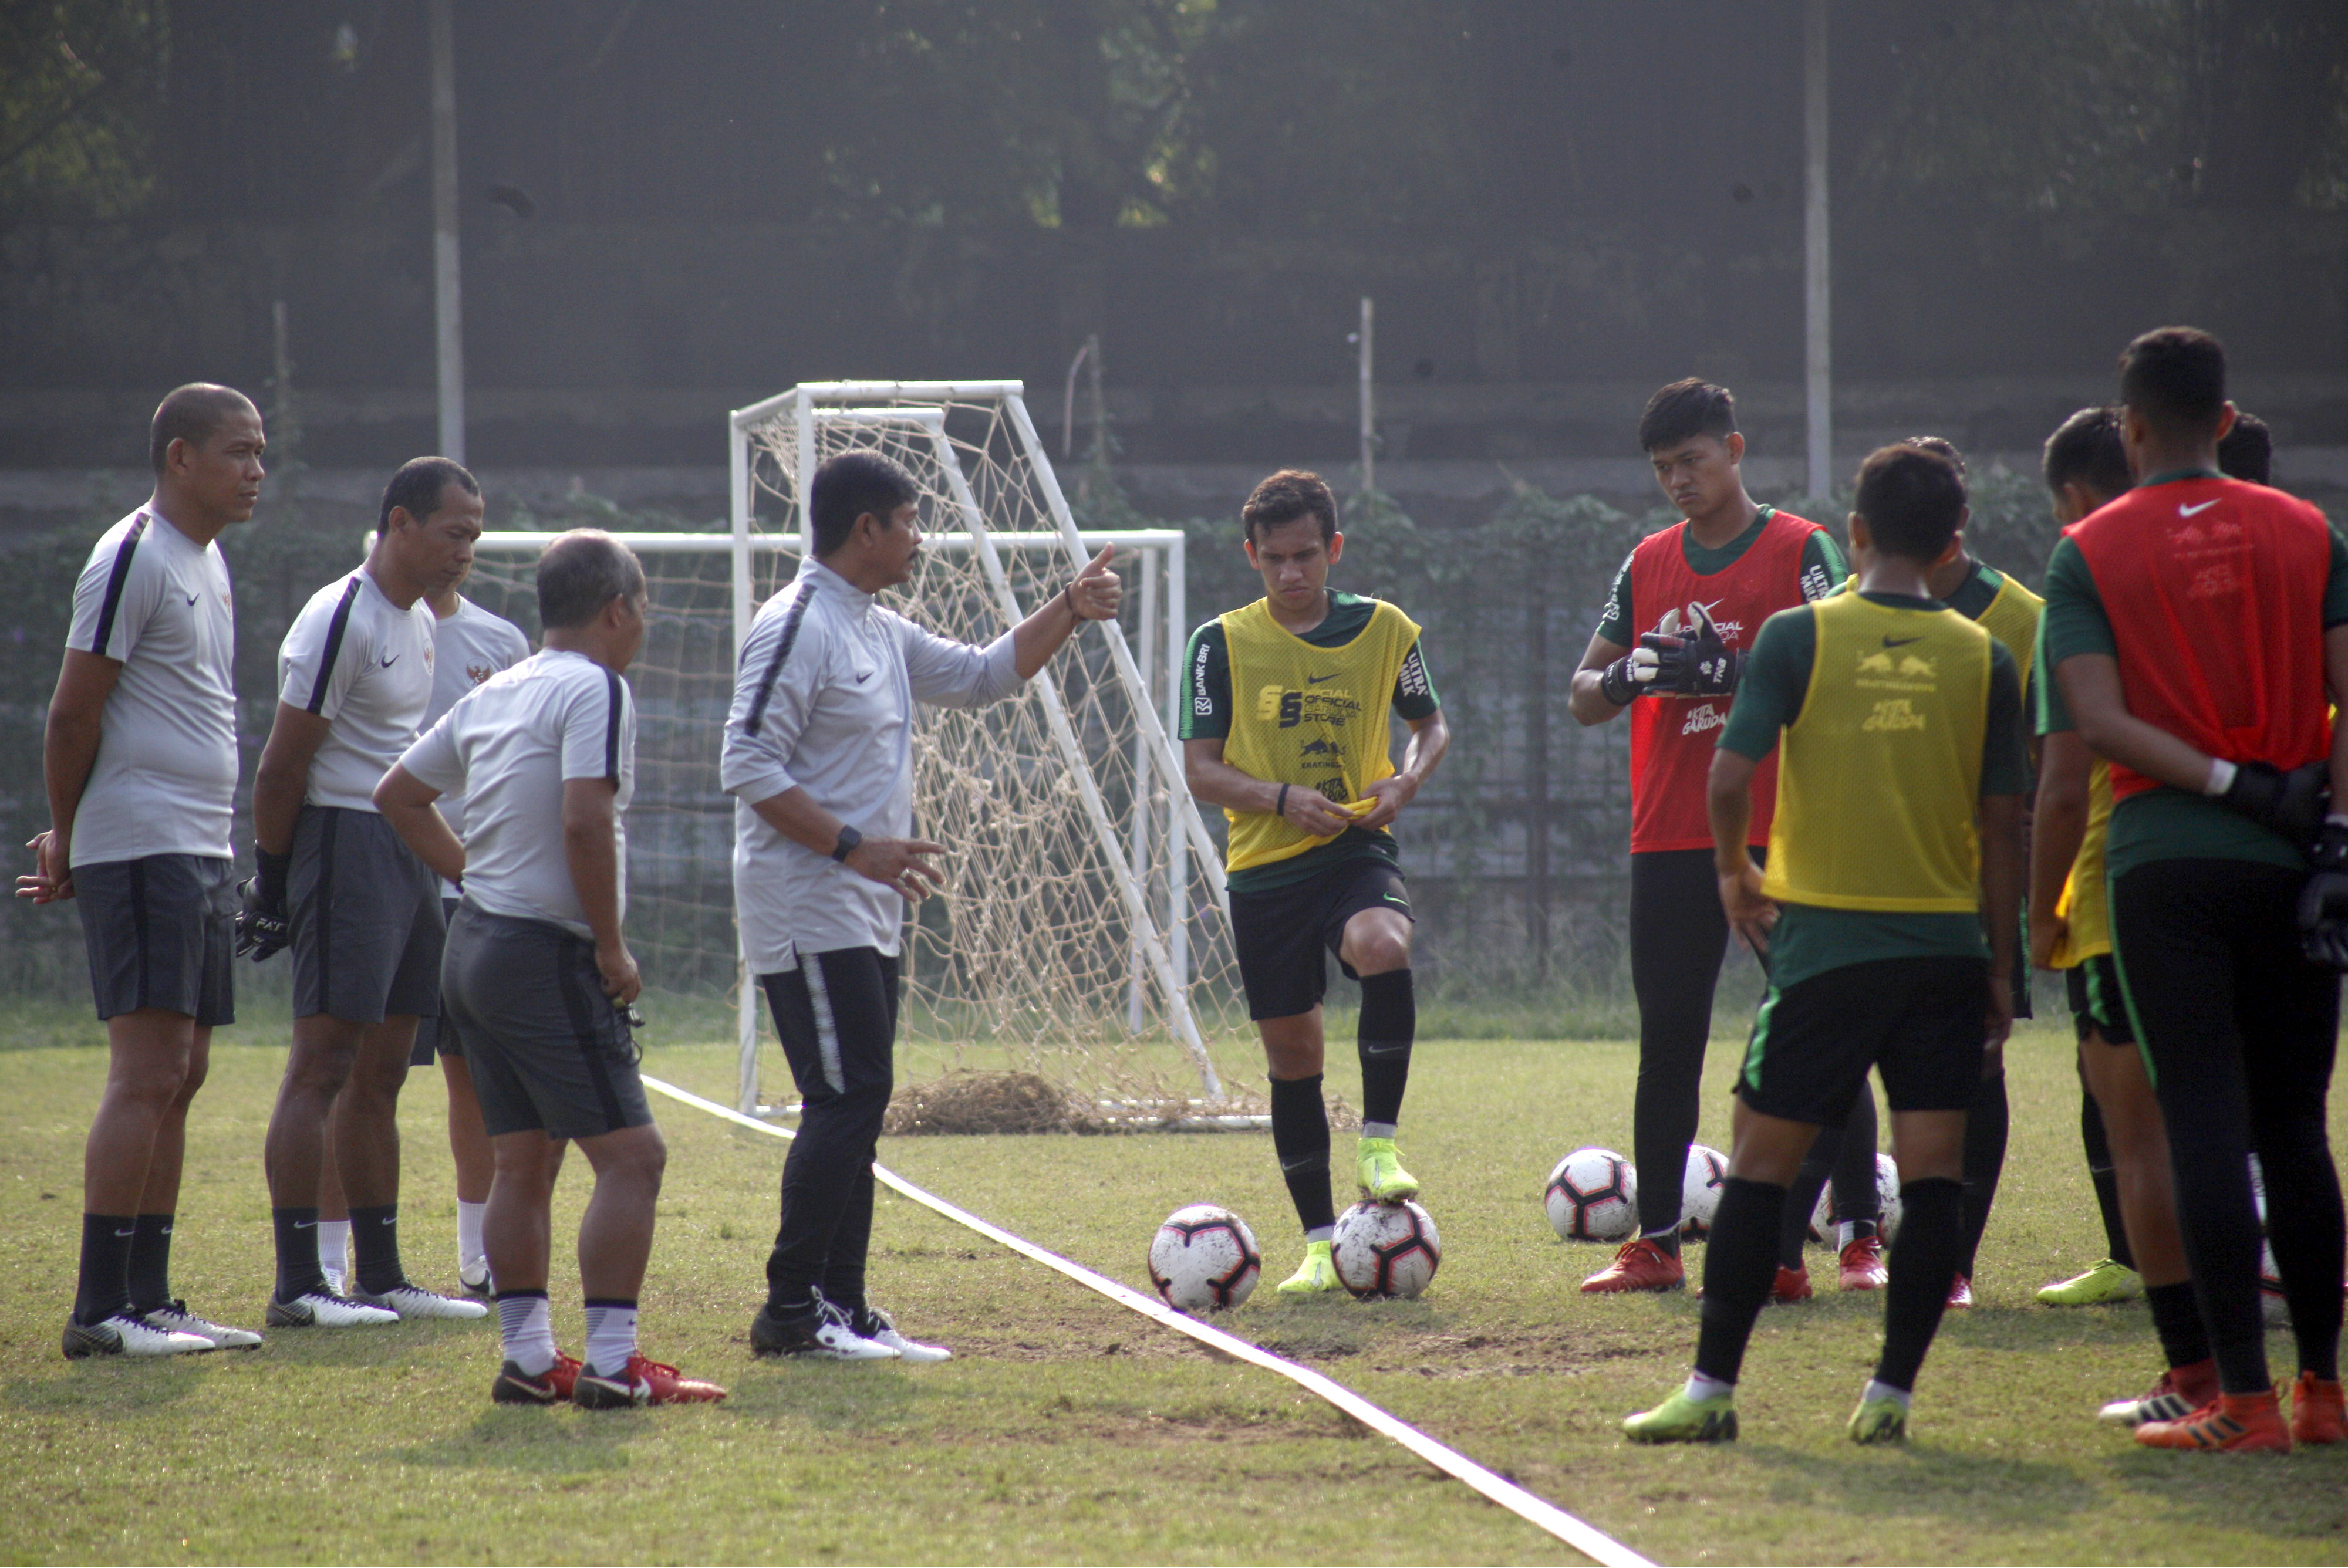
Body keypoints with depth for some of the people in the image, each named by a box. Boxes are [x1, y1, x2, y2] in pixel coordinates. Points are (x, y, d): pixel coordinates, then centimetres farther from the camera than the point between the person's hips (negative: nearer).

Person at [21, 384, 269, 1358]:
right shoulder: (133, 558, -12)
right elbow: (74, 714, -12)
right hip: (144, 850, -9)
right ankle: (100, 1310, -13)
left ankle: (148, 1299, 13)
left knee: (180, 1076, 9)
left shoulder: (208, 561, 18)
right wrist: (68, 838, -1)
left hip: (203, 853, 9)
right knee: (147, 1074, -12)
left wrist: (72, 841, 18)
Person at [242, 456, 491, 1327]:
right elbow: (282, 765, -14)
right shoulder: (339, 621, -14)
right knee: (323, 1066, -10)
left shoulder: (419, 623, 15)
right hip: (346, 842, -9)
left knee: (380, 1074, 12)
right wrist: (272, 879, -13)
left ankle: (380, 1276, 16)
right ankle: (296, 1282, -11)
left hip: (411, 853, 9)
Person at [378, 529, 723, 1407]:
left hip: (475, 942, 9)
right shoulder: (595, 687, -11)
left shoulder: (493, 695, 15)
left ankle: (528, 1358, 12)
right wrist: (612, 947, -15)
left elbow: (399, 794, 23)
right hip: (546, 955, -9)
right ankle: (611, 1362, -13)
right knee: (630, 1155, -8)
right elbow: (584, 821, -23)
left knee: (523, 1161, 12)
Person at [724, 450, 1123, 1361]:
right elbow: (747, 764, -19)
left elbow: (982, 677, 30)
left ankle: (841, 1309, 12)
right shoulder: (799, 627, -13)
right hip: (809, 911, -10)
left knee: (856, 1103, 9)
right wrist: (852, 845, -23)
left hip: (867, 913, 10)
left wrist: (1070, 612, 18)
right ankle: (791, 1311, -12)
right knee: (849, 1098, -13)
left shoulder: (879, 631, 17)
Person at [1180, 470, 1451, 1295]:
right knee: (1291, 1053, 4)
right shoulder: (1223, 644, 0)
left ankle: (1379, 1138, -20)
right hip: (1264, 865, 1)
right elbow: (1201, 767, 0)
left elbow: (1430, 723, 17)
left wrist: (1407, 782, -5)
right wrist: (1282, 800, -16)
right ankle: (1320, 1241, 16)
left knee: (1382, 948, -34)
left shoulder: (1383, 630, 4)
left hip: (1356, 853, -1)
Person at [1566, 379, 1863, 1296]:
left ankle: (1861, 1236, -2)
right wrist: (1631, 676, -8)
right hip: (1670, 838, 4)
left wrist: (1731, 671, -22)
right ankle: (1654, 1244, 11)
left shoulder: (1800, 551, -1)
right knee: (1667, 1046, 6)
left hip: (1785, 836, -4)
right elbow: (1583, 697, 13)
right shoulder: (1648, 565, 13)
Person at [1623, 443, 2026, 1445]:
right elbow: (2002, 826, 4)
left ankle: (1711, 1390, 6)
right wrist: (2001, 967, 11)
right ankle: (1891, 1395, 0)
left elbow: (1730, 777, -10)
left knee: (1760, 1164, 5)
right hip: (1946, 943, 2)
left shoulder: (1798, 637, -4)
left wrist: (1735, 874, 9)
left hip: (1824, 939, -1)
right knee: (1932, 1175, 4)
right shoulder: (1983, 659, 2)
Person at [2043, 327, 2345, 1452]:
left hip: (2161, 859, -2)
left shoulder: (2089, 554, 0)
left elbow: (2096, 721, -11)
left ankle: (2243, 1397, -8)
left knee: (2205, 1126, -4)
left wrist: (2229, 783, -11)